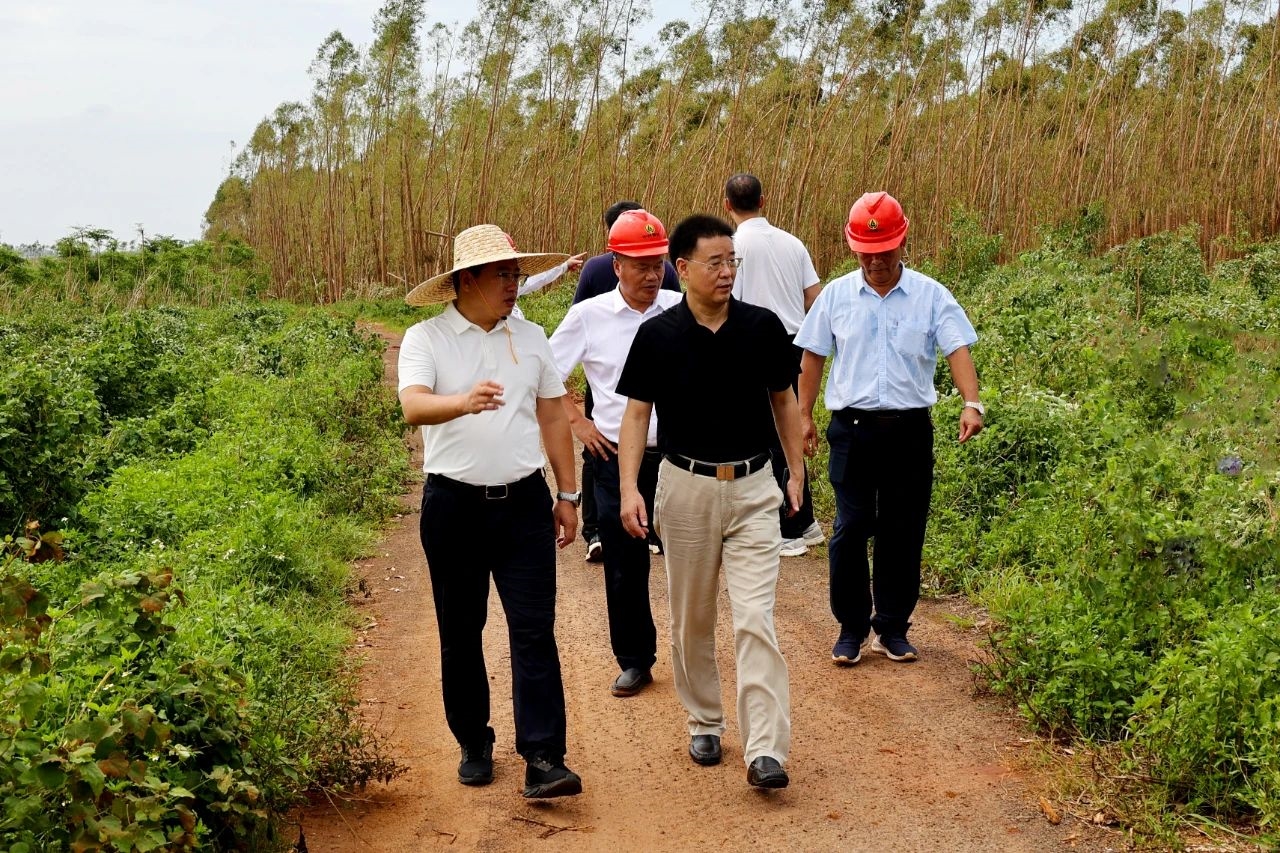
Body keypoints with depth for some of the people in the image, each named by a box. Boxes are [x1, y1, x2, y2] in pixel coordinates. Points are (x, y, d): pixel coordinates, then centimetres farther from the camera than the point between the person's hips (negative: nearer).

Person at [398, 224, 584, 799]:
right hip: (454, 504, -2)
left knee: (534, 631, -4)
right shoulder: (425, 340, -5)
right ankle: (474, 745, 25)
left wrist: (567, 495, 13)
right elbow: (414, 407, -22)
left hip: (524, 501, 2)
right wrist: (463, 402, -44)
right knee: (461, 634, 9)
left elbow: (553, 416, 14)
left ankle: (542, 759, -2)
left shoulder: (530, 337, 8)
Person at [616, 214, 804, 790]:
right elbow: (637, 413, -1)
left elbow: (783, 400, 9)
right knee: (691, 617, 13)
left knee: (755, 619, -8)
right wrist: (629, 488, -12)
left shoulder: (762, 326, -3)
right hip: (686, 487, 1)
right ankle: (704, 723, 31)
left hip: (754, 488, 0)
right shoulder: (657, 335, -5)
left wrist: (796, 472, 9)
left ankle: (765, 750, -7)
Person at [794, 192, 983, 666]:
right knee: (850, 530, 0)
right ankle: (851, 628, 14)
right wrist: (804, 415, 7)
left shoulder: (931, 296, 1)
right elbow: (813, 357, 9)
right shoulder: (836, 295, 4)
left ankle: (892, 629, 20)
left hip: (910, 430, 0)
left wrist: (971, 403, -23)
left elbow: (958, 350, -7)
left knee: (903, 533, 7)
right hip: (853, 428, 0)